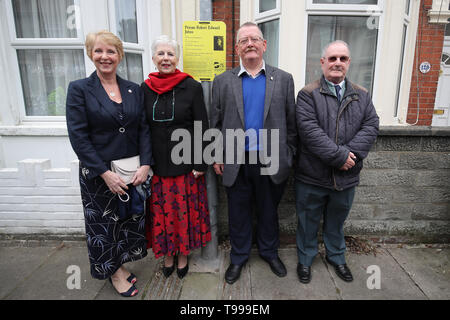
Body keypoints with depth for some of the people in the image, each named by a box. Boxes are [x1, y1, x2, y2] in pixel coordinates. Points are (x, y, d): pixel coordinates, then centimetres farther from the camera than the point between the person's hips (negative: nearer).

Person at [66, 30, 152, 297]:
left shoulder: (134, 90, 5)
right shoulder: (79, 89, -5)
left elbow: (144, 130, 2)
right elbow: (78, 136, -10)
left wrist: (145, 165, -10)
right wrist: (105, 173, -16)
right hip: (98, 173, -3)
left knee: (131, 219, 14)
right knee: (104, 223, 12)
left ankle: (121, 264, 39)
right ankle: (113, 271, 35)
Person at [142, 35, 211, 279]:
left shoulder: (191, 87, -5)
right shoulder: (145, 89, 3)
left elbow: (202, 128, -5)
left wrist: (200, 163, -8)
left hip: (185, 163, -2)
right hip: (156, 165, 3)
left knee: (185, 211, 10)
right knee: (162, 212, 13)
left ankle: (183, 255, 32)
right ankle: (167, 255, 35)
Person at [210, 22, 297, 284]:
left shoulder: (284, 79, 3)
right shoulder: (223, 81, 3)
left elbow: (291, 122, 4)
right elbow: (216, 123, 4)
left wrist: (289, 156, 2)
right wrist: (218, 156, 0)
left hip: (271, 162, 0)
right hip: (236, 163, 0)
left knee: (269, 212, 17)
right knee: (238, 213, 14)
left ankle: (270, 252, 41)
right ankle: (239, 257, 36)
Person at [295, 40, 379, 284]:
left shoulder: (362, 95, 8)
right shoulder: (308, 94, -7)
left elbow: (371, 126, -1)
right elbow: (310, 130, -19)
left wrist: (352, 153, -17)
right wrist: (339, 156, -21)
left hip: (346, 175, 4)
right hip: (312, 175, -3)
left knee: (336, 222, 23)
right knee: (308, 222, 13)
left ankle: (336, 257, 45)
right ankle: (305, 259, 35)